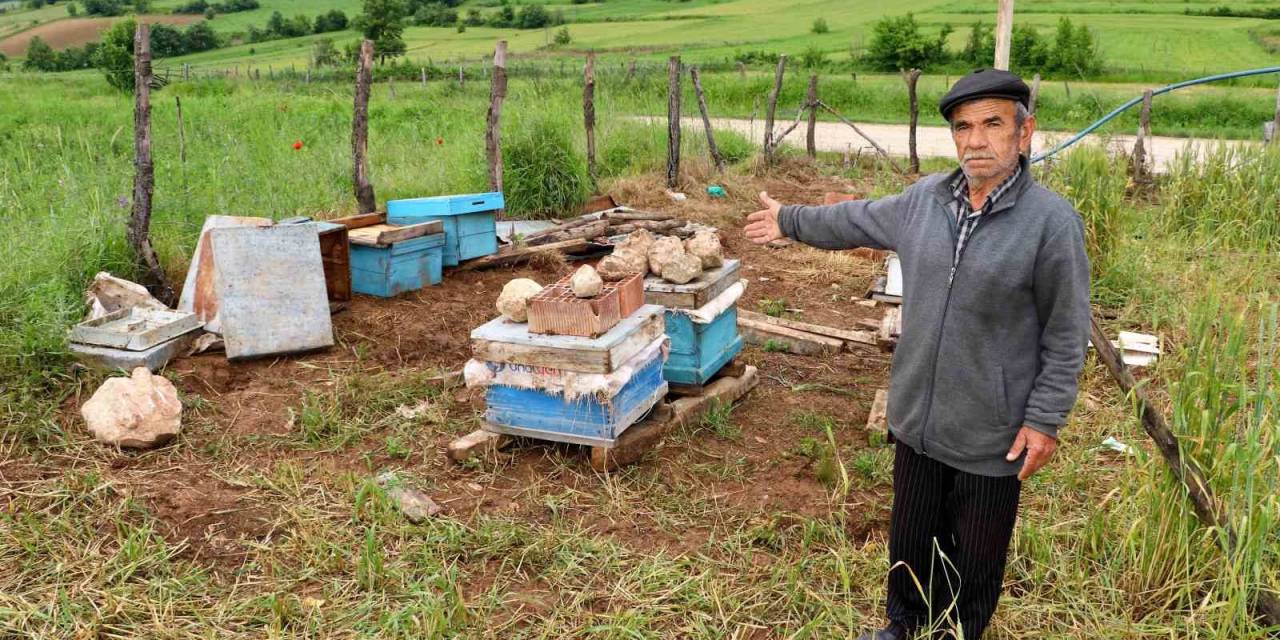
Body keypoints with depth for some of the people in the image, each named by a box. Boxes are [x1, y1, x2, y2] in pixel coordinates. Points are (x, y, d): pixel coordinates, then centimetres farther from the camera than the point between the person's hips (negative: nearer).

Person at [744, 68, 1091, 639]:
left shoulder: (1053, 221, -16)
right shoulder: (924, 199, -1)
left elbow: (1066, 335, -12)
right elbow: (856, 220, 17)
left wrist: (1045, 419, -13)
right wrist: (790, 220, 28)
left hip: (992, 433, -5)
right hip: (918, 417, 5)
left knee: (975, 559, 14)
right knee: (911, 541, 22)